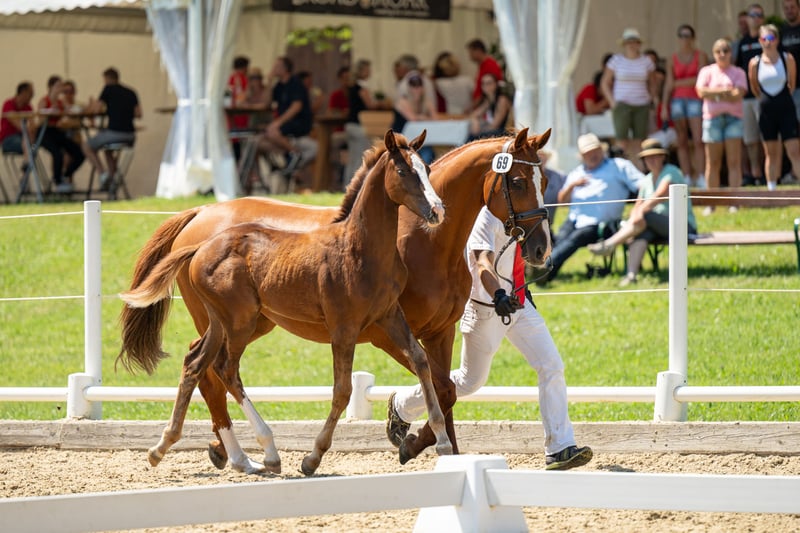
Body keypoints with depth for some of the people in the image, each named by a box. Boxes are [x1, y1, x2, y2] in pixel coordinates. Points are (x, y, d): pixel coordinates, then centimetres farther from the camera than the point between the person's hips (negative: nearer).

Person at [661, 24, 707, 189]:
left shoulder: (701, 56, 5)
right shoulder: (673, 60, 11)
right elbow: (668, 84, 9)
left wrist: (679, 83, -2)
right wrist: (664, 106, 1)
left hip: (695, 99, -2)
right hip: (677, 100, 2)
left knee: (698, 141, -11)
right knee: (682, 142, 0)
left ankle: (701, 178, -14)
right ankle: (687, 177, 2)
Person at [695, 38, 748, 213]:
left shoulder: (738, 73, 10)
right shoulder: (707, 71, 11)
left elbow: (739, 94, -6)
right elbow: (701, 92, -5)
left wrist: (714, 94, -9)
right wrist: (724, 91, -9)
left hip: (733, 117, 0)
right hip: (712, 118, 0)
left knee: (734, 161, -7)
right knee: (713, 163, 1)